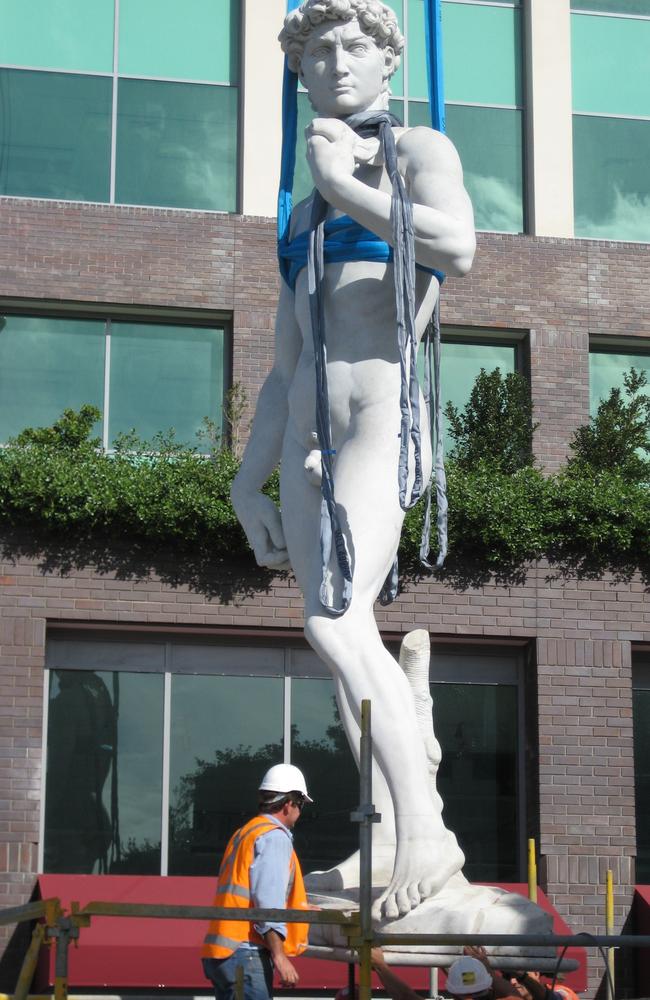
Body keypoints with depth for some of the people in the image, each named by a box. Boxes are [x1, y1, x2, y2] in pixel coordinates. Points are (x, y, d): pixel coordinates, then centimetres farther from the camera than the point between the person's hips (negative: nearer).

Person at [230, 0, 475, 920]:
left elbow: (458, 246, -19)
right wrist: (249, 488, 18)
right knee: (343, 637, 1)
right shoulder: (303, 216, 25)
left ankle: (425, 833, -18)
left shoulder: (418, 152, 5)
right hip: (307, 442, 7)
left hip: (381, 419, -7)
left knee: (336, 623, -21)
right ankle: (385, 836, 4)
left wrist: (343, 182, -10)